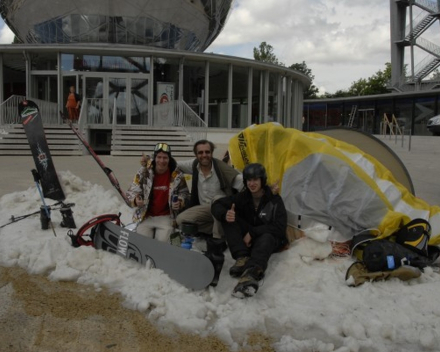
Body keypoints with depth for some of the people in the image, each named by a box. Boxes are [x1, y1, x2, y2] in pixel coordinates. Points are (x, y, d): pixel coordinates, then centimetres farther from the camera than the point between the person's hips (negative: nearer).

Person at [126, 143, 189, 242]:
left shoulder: (177, 175, -4)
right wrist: (135, 200, -22)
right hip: (145, 216, 1)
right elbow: (132, 191, 0)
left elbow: (184, 194, 8)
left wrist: (180, 202, -14)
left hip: (166, 217, 0)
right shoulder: (144, 172, -6)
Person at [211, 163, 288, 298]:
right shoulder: (243, 197, -3)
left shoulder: (274, 200, -11)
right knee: (229, 218, -19)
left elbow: (280, 227, -19)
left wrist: (253, 233, -25)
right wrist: (225, 214, -30)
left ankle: (251, 274, -69)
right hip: (247, 238, 4)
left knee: (266, 238, -40)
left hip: (270, 238, -3)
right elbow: (217, 205, -5)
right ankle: (242, 258, -36)